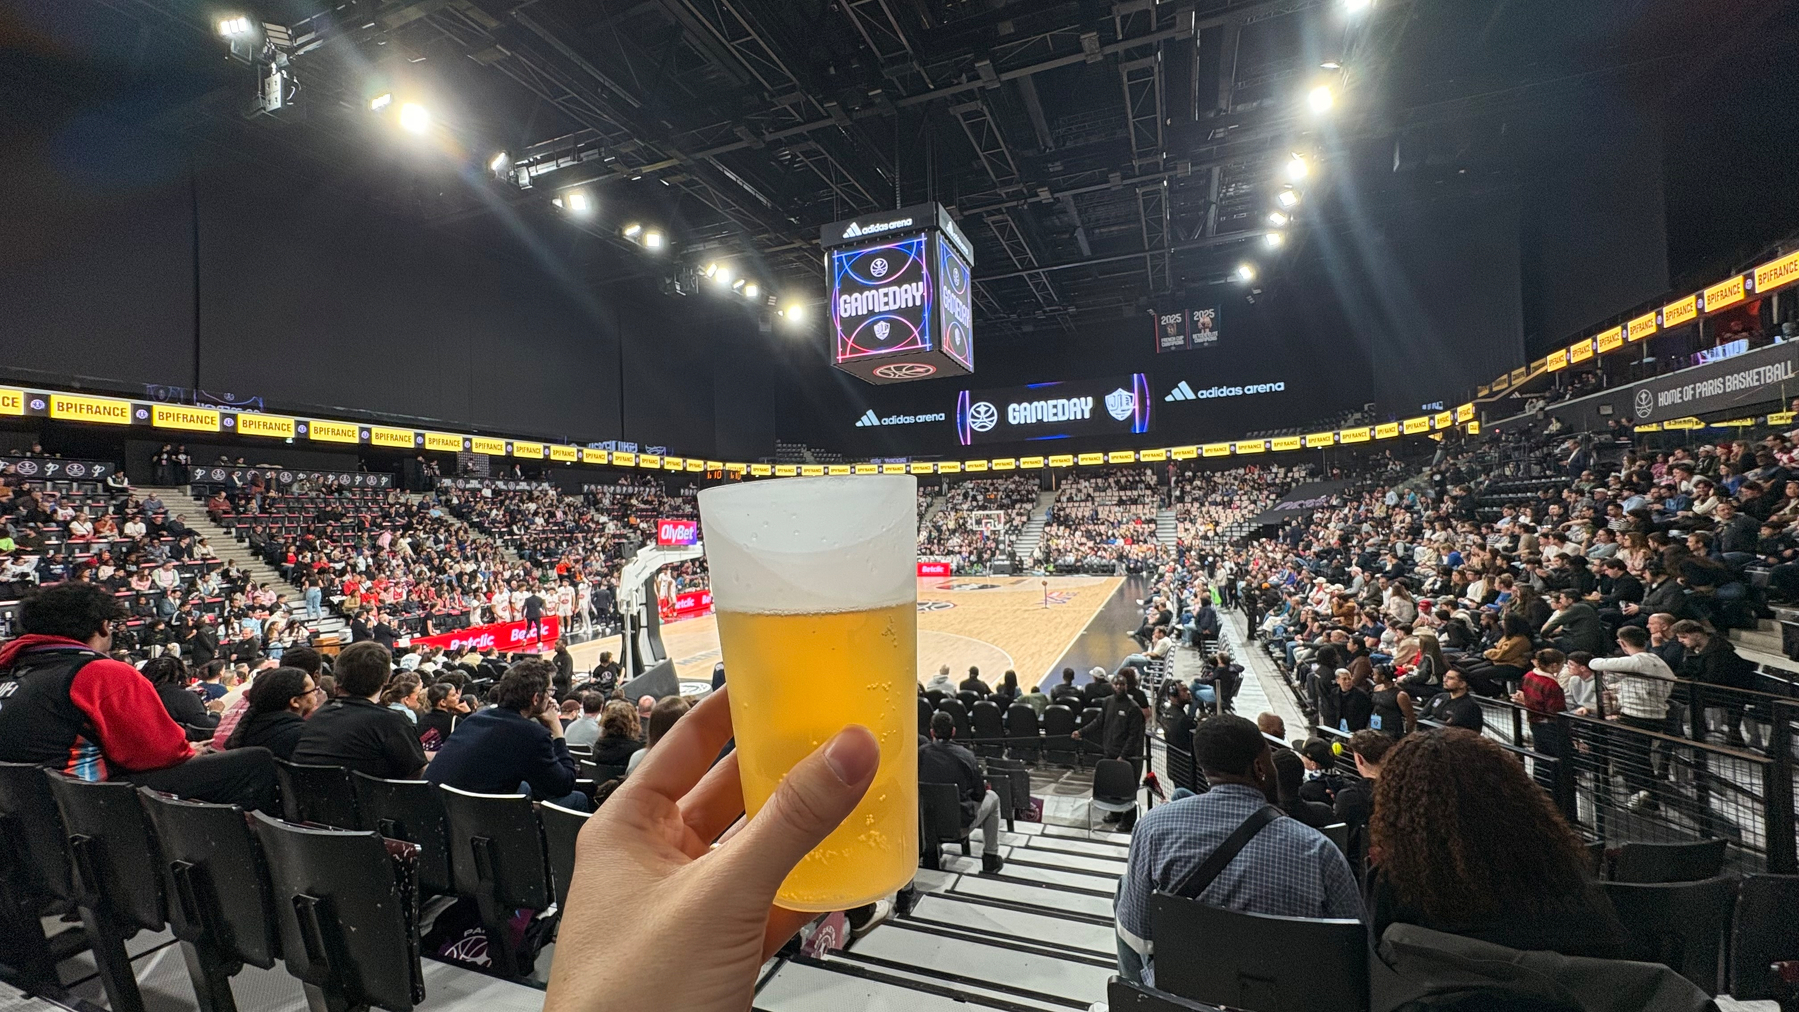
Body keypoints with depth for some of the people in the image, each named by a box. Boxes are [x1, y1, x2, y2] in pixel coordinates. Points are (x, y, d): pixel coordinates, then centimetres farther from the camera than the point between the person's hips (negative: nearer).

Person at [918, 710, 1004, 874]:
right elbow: (979, 794, -7)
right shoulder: (965, 756, -16)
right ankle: (990, 858, 23)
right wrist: (984, 784, 16)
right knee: (992, 797, 23)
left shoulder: (921, 753, -11)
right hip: (961, 822, -3)